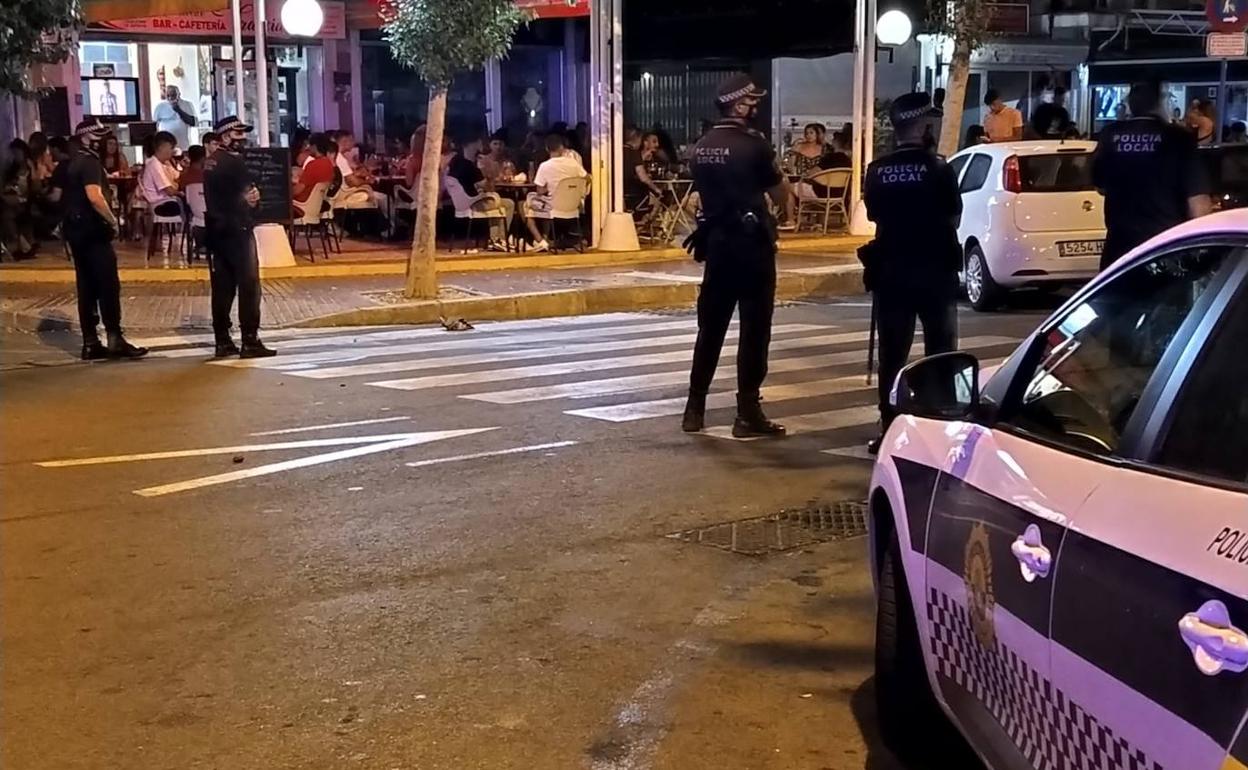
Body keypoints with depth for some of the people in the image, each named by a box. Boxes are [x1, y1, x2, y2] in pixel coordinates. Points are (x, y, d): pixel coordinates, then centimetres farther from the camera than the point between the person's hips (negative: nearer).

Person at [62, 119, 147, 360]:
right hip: (93, 231, -9)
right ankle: (115, 340, -8)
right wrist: (112, 220, -16)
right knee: (108, 286, -7)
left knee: (86, 287, 9)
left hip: (76, 229, 9)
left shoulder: (73, 163, 16)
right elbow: (94, 197, -27)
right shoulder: (90, 163, -13)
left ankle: (90, 342, 10)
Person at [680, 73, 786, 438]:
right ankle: (748, 414, 2)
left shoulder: (702, 147, 6)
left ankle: (695, 409, 16)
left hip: (716, 241, 6)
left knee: (711, 326, 13)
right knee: (754, 329, 0)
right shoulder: (752, 144, -12)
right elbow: (773, 179, 2)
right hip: (751, 241, -6)